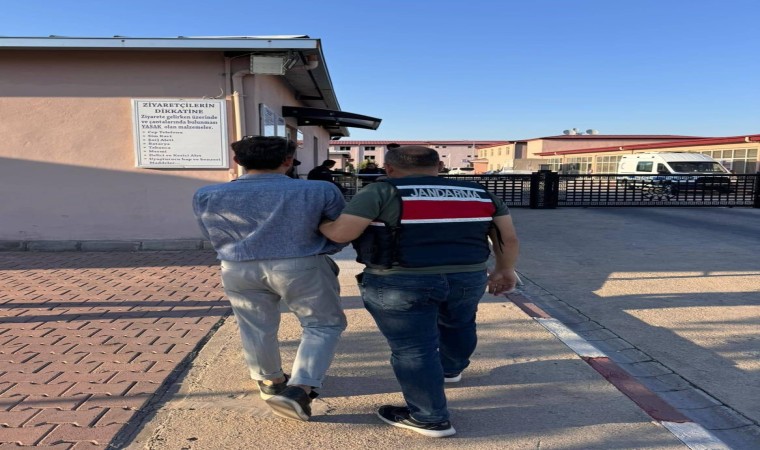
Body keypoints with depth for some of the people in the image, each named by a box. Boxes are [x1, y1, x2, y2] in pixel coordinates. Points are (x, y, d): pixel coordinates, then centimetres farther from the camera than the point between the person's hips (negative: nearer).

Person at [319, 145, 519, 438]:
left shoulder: (383, 192, -7)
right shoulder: (480, 193, 7)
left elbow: (340, 233, -9)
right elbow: (508, 238, 8)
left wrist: (320, 222, 11)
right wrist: (504, 270, 23)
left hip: (399, 284, -5)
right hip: (468, 279, 6)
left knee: (413, 349, 8)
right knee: (458, 324, 29)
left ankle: (431, 419, 17)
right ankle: (451, 369, 52)